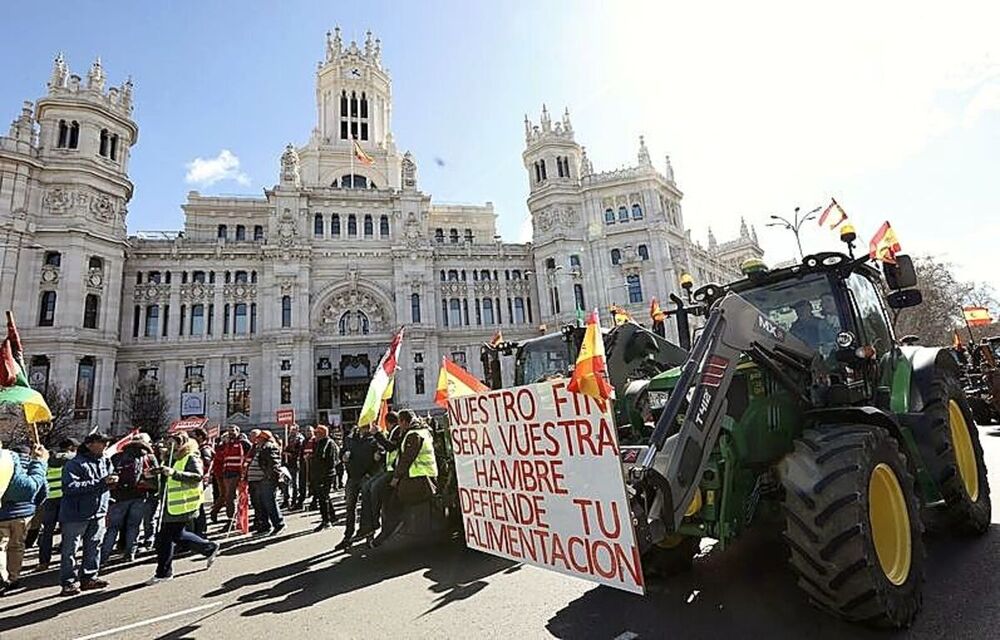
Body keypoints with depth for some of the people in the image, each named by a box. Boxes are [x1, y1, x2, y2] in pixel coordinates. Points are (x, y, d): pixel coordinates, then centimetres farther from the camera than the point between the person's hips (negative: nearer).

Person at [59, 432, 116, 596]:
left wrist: (112, 480, -3)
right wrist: (100, 483, -26)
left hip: (98, 512, 7)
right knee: (70, 550, 3)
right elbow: (70, 487, -24)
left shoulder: (106, 462, 9)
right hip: (76, 514, -6)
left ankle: (89, 577, 24)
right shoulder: (74, 464, -12)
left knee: (93, 547, 13)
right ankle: (68, 582, 13)